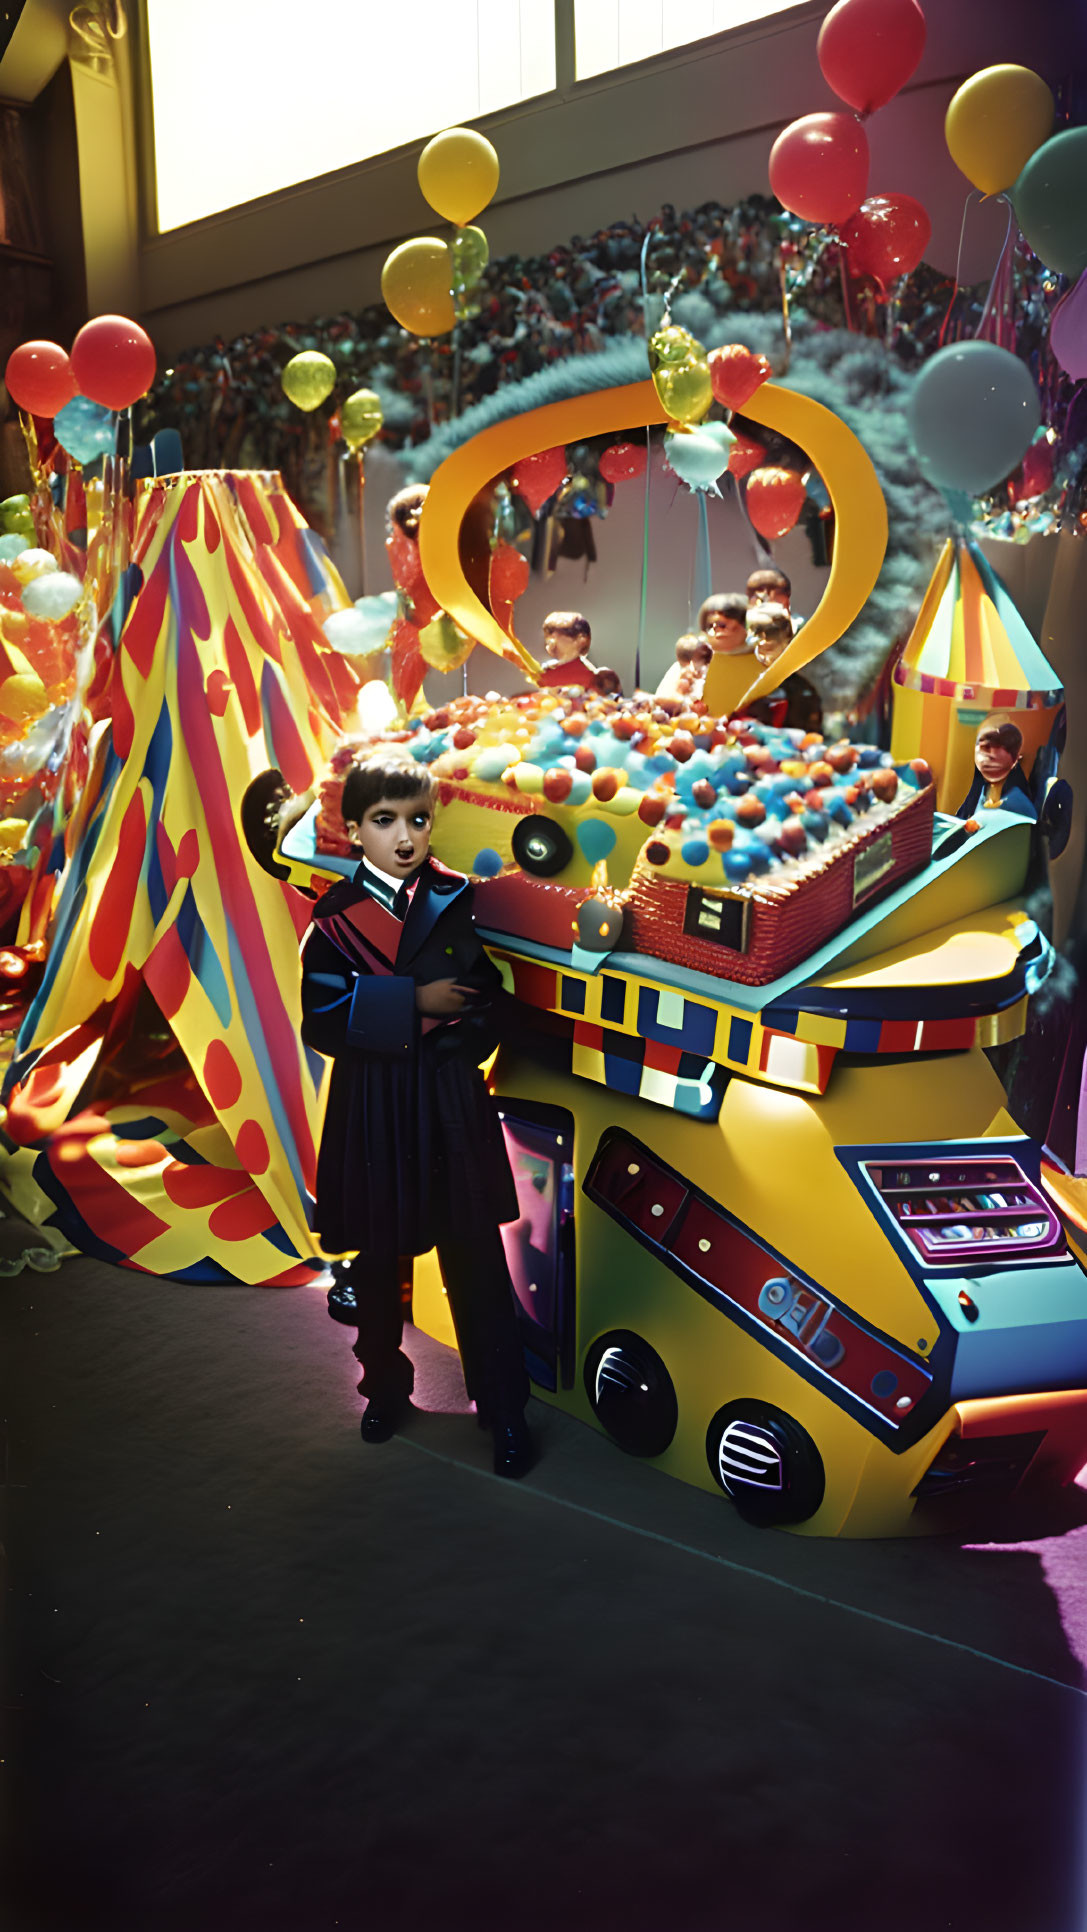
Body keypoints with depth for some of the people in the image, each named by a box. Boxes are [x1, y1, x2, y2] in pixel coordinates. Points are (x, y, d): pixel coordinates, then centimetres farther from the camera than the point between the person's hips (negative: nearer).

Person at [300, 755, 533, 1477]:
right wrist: (414, 1003, -17)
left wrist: (470, 1030, -18)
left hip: (453, 1099, 0)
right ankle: (386, 1389, 35)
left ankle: (505, 1409, 17)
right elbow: (325, 1017, -12)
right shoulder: (337, 916, -2)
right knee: (379, 1256, 14)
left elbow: (488, 992, 2)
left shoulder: (458, 899, 3)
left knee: (475, 1256, 3)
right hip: (373, 1103, 0)